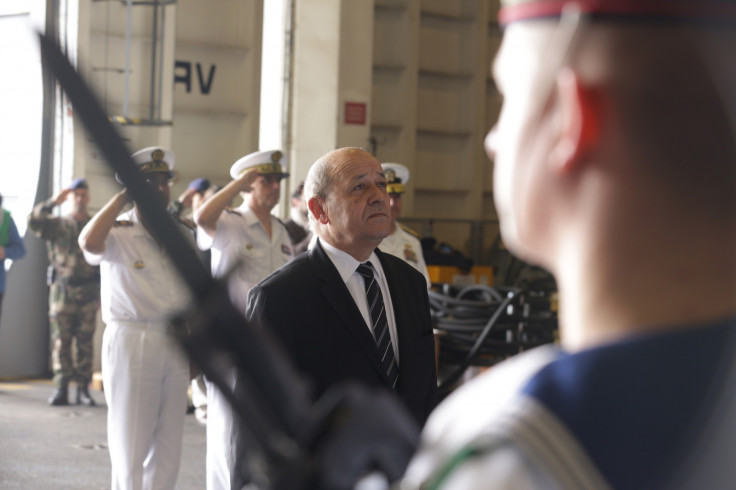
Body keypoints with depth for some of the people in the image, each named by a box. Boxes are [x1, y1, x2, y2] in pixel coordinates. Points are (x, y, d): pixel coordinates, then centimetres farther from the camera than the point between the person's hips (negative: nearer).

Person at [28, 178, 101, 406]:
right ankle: (61, 389, 1)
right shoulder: (56, 224, 8)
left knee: (85, 342, 0)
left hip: (89, 291, 0)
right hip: (62, 290, 0)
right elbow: (33, 221, -11)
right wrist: (53, 202, -18)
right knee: (61, 341, -1)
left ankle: (83, 389, 4)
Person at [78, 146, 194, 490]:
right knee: (130, 444, -1)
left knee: (168, 443, 9)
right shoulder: (119, 233, -7)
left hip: (175, 345, 6)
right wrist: (121, 199, -19)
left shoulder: (182, 235, 11)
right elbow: (88, 242, -31)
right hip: (130, 343, -6)